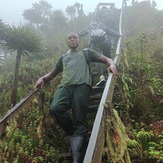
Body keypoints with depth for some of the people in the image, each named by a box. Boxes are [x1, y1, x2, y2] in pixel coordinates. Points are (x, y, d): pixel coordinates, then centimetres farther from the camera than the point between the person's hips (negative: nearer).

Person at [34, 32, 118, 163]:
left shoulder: (86, 52, 28)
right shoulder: (63, 57, 36)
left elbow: (105, 59, 21)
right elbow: (53, 73, 38)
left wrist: (112, 65, -5)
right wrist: (43, 78, 15)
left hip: (82, 85, -3)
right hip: (65, 86, 3)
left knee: (80, 121, -19)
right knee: (55, 109, -30)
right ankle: (75, 133, -7)